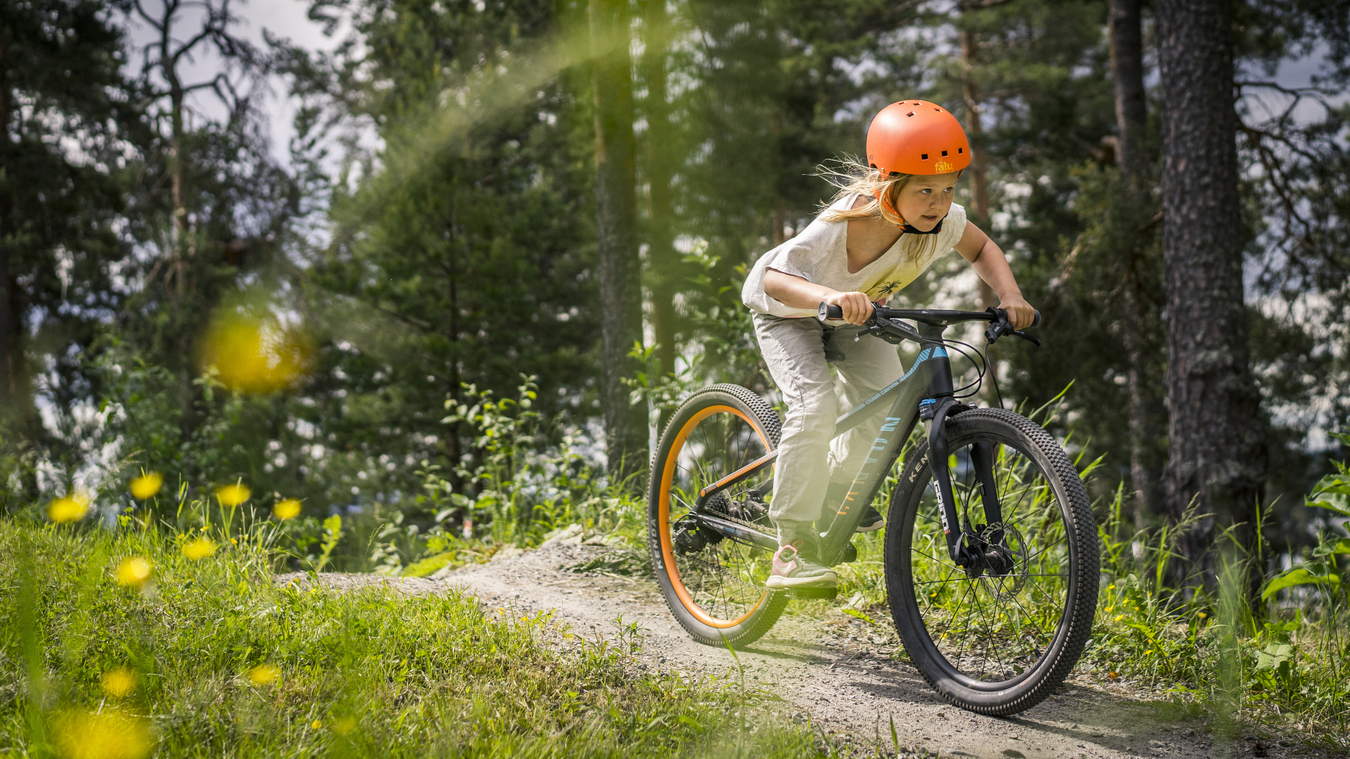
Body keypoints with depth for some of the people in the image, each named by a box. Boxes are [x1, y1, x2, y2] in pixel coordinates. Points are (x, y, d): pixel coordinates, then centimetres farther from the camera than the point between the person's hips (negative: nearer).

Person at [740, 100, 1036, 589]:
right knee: (815, 407, -26)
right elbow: (775, 279, -46)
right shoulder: (844, 224, -42)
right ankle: (794, 545, -16)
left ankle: (836, 499, 17)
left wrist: (1009, 296, -22)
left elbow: (981, 248, -4)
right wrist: (834, 296, -64)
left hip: (857, 308, 6)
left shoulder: (940, 221, -25)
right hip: (789, 311, -6)